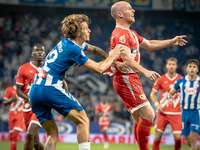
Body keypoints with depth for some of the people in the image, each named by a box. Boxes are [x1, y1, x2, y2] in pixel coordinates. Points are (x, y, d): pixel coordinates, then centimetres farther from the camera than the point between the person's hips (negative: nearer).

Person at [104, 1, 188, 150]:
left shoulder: (130, 33, 19)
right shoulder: (120, 34, -15)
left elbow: (149, 45, 29)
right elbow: (126, 58, -29)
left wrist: (172, 42, 24)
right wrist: (144, 71, -42)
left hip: (131, 79, 11)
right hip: (126, 80, -11)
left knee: (140, 119, 11)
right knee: (148, 114, -15)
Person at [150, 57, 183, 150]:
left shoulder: (181, 79, 3)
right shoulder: (161, 79, 3)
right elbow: (152, 94, 10)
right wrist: (157, 104, -6)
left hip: (176, 113, 0)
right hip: (163, 113, 0)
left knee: (177, 137, -8)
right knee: (158, 136, -3)